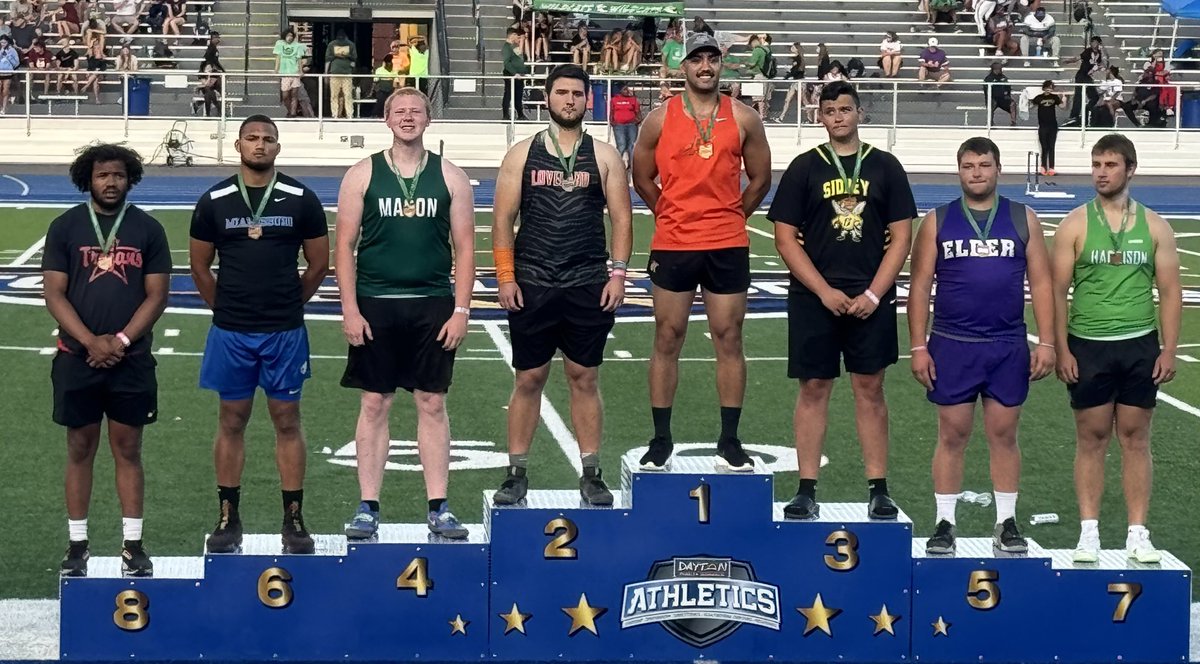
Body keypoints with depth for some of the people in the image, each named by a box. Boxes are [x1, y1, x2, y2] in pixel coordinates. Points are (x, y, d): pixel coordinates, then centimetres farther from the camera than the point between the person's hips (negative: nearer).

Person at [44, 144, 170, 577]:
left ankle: (132, 546, 11)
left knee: (128, 451, 6)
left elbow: (157, 295, 0)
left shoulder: (147, 229, 2)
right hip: (77, 359, 0)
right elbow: (54, 294, -3)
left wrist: (121, 340, -12)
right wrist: (90, 341, -14)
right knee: (80, 450, 7)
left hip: (131, 360, 0)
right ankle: (77, 546, 15)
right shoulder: (65, 227, 1)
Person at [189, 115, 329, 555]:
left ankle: (294, 520, 10)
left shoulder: (301, 200, -1)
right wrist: (226, 308, 10)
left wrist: (288, 304, 9)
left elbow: (318, 263, 7)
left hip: (285, 332, -1)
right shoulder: (214, 201, 1)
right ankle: (228, 518, 15)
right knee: (232, 421, 7)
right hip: (230, 332, 1)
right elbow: (200, 265, 10)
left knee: (287, 421, 5)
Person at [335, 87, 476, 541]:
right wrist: (350, 310, -6)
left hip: (433, 307, 1)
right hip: (375, 305, 0)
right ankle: (368, 508, 9)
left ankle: (439, 509, 9)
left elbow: (464, 247, 5)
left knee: (432, 405, 3)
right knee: (374, 405, 3)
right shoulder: (362, 175, 3)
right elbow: (345, 245, 2)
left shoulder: (450, 177, 5)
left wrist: (461, 310, -4)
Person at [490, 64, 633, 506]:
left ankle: (591, 475, 11)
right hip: (531, 285, 0)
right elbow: (503, 219, 4)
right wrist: (505, 276, -4)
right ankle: (516, 473, 12)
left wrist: (618, 273, -6)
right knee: (529, 379, 4)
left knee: (585, 378, 5)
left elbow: (621, 217, 4)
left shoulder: (604, 157, 6)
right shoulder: (522, 154, 5)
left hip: (588, 287, 0)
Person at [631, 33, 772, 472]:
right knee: (667, 340, 4)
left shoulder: (743, 119, 3)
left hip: (728, 246, 1)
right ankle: (660, 441, 12)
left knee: (729, 339, 3)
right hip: (672, 246, 0)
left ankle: (729, 442, 11)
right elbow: (642, 178, 11)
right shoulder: (660, 119, 1)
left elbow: (760, 179, 12)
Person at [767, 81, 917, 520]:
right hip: (814, 298, 0)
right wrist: (825, 291, -9)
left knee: (870, 388, 4)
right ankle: (807, 491, 7)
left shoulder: (885, 167, 6)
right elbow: (785, 238, 0)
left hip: (870, 299, 1)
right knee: (813, 388, 2)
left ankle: (878, 490, 9)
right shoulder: (804, 168, 3)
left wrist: (873, 294, -7)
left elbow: (900, 237, 3)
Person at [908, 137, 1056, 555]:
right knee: (952, 435, 3)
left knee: (1003, 435, 6)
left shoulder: (1023, 220, 5)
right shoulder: (937, 222, 4)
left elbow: (1041, 283, 4)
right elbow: (920, 287, 3)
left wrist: (1046, 342, -3)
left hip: (1008, 347, 1)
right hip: (952, 346, -1)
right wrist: (918, 347, -3)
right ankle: (944, 523, 11)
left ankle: (1006, 523, 14)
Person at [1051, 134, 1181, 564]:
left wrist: (1169, 350, -2)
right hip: (1088, 346, -1)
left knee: (1135, 437, 5)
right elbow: (1058, 291, -1)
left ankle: (1138, 533, 10)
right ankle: (1088, 532, 9)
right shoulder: (1075, 224, -1)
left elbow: (1170, 291, 5)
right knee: (1091, 437, 4)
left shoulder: (1154, 226, 4)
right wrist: (1061, 349, -7)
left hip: (1140, 346, 1)